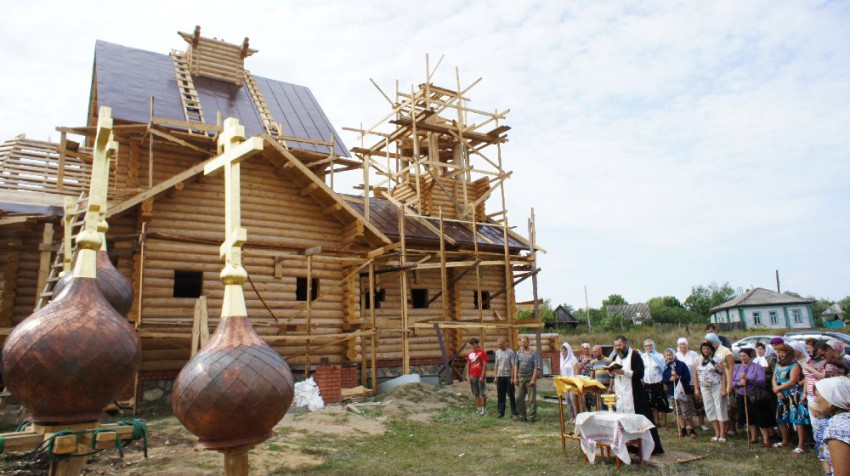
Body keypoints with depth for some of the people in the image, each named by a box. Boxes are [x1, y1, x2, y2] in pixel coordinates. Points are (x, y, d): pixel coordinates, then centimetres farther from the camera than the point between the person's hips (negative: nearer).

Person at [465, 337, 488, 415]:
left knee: (483, 393, 1)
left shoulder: (482, 352, -8)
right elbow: (468, 365, 13)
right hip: (473, 376, 5)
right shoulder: (470, 353, 9)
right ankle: (479, 408, 19)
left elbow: (485, 365, -11)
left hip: (480, 376, -5)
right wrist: (468, 376, 5)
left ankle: (484, 409, 8)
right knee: (476, 394, 10)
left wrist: (482, 376, -15)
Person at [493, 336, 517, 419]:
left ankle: (514, 412, 9)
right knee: (500, 395, 6)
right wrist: (496, 376, 9)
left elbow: (513, 365, -6)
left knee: (511, 394, 1)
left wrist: (512, 377, -12)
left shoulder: (510, 352, -5)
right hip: (500, 376, 4)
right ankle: (501, 412, 13)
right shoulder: (497, 352, 9)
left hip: (508, 376, -4)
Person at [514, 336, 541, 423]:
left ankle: (532, 417, 9)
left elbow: (536, 367, -9)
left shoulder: (533, 353, -6)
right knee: (519, 398, 5)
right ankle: (522, 416, 18)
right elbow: (516, 365, 10)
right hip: (520, 378, 4)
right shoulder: (519, 352, 8)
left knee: (532, 399, 0)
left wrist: (533, 379, -15)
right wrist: (515, 378, 3)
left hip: (530, 378, -4)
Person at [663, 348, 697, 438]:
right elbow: (664, 380, 7)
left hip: (683, 392, -4)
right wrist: (670, 379, -13)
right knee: (678, 413, 8)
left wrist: (678, 377, -21)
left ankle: (692, 430, 6)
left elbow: (688, 377, -8)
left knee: (687, 413, -5)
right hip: (672, 393, 4)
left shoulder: (681, 364, -4)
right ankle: (683, 430, 17)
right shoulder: (665, 367, 8)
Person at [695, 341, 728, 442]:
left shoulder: (717, 359, -4)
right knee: (710, 410, 6)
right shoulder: (699, 360, 9)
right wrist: (697, 388, 8)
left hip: (717, 387, -4)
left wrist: (724, 389, -14)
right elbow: (696, 374, 12)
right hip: (704, 388, 5)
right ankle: (717, 433, 14)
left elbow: (723, 374, -8)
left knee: (720, 409, -3)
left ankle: (722, 434, 2)